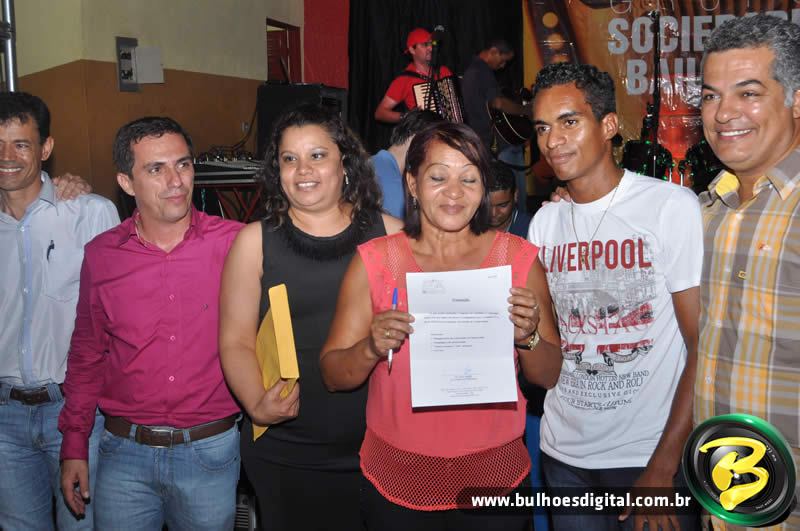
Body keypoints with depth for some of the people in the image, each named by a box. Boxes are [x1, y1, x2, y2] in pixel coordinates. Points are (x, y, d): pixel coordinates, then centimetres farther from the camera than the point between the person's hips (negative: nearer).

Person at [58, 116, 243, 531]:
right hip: (124, 451, 2)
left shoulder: (235, 243, -8)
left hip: (210, 451, -1)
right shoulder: (101, 254, -1)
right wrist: (73, 444, 8)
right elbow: (87, 353, 9)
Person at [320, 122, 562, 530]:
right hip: (396, 481, 0)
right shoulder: (374, 261, -7)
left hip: (496, 480, 0)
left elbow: (549, 376, -2)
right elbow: (332, 376, -5)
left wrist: (529, 337, -22)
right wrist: (371, 348, -25)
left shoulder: (519, 258, -5)